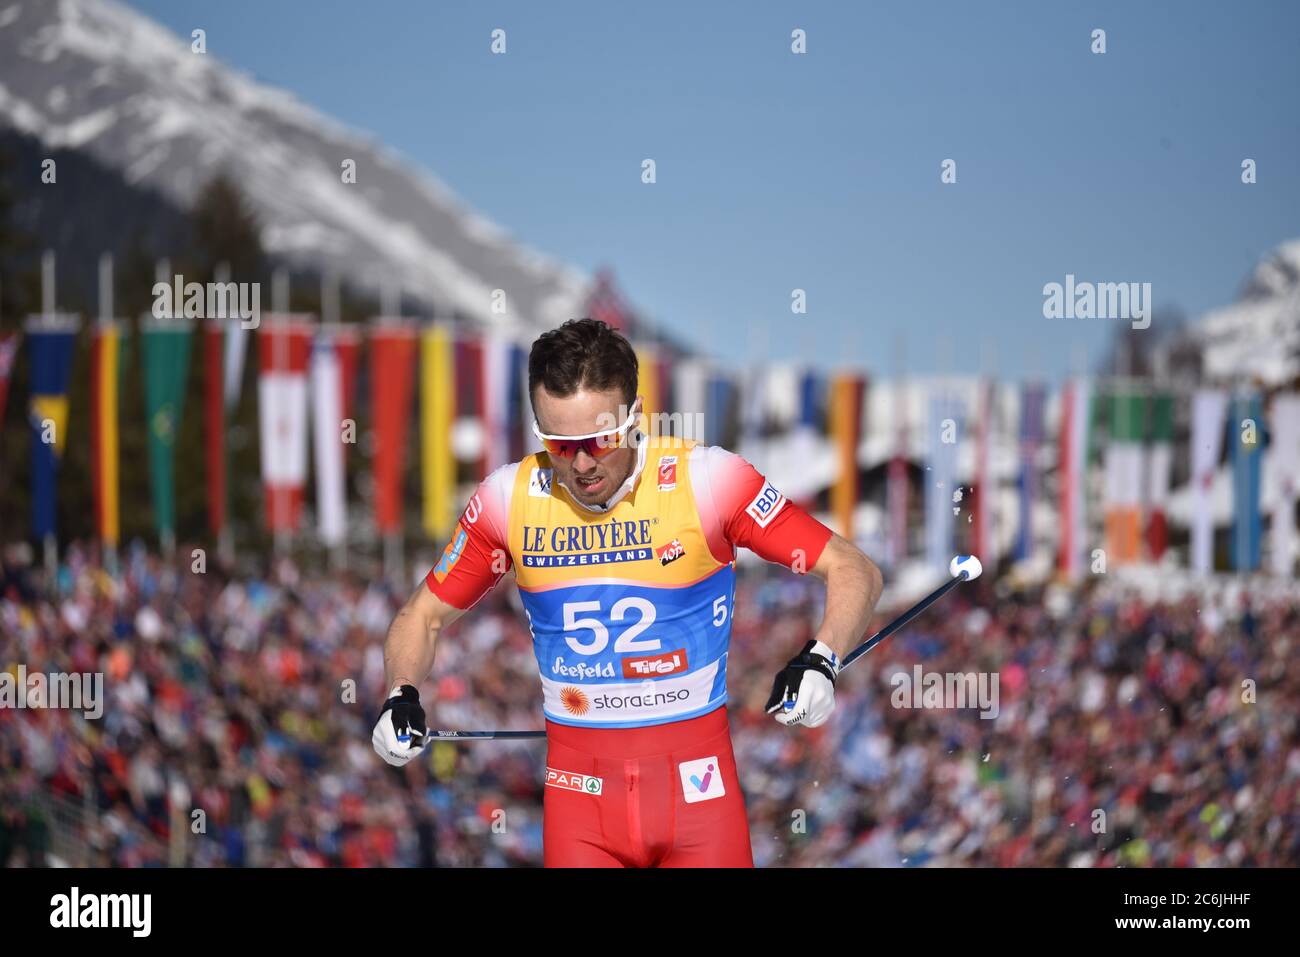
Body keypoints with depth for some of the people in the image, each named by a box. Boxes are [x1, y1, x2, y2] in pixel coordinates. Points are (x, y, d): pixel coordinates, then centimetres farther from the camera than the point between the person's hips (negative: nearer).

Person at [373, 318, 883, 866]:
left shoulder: (706, 480, -11)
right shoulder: (509, 498, -3)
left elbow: (854, 572, -7)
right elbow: (425, 615, 11)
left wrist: (819, 662, -24)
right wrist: (402, 696, -8)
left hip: (696, 781, -2)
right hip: (579, 787, 2)